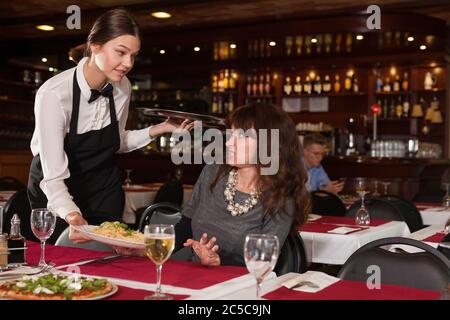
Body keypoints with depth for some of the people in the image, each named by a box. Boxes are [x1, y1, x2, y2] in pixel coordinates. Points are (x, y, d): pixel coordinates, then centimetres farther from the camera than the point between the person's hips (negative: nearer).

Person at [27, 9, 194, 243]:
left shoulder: (122, 87, -11)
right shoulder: (54, 94, -29)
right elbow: (53, 176, -31)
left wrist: (159, 130, -7)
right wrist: (72, 215, -48)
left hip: (103, 189, 4)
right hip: (56, 194, -4)